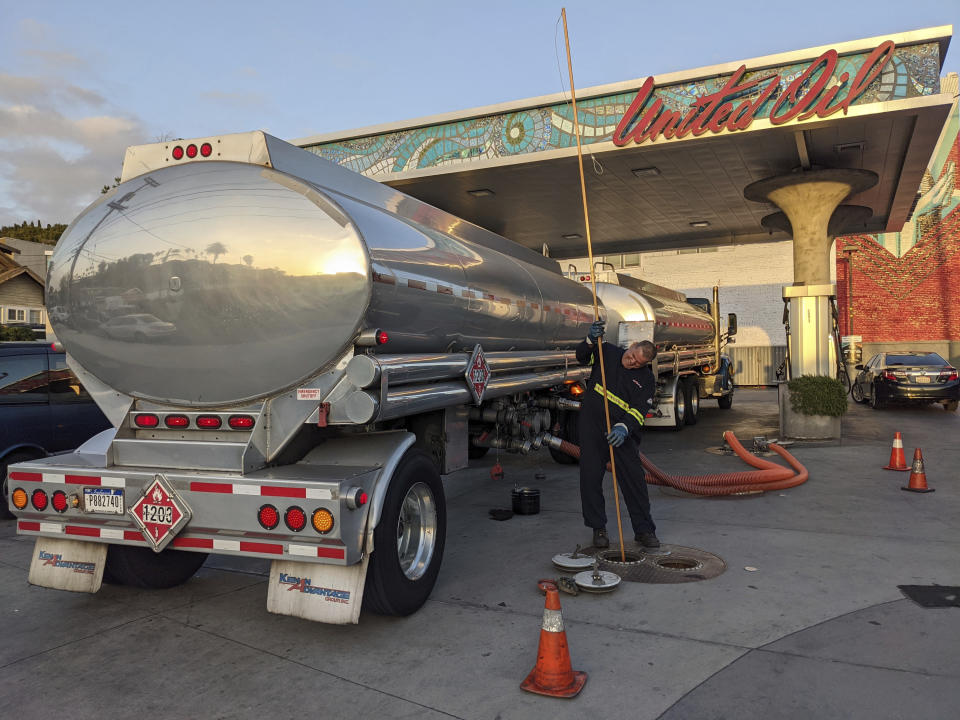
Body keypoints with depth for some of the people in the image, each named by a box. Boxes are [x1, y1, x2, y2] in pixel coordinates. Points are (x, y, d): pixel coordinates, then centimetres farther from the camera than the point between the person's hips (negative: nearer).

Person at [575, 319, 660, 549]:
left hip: (623, 433, 0)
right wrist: (591, 340, -24)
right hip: (592, 428, 1)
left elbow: (638, 410, -12)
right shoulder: (608, 352, 3)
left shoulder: (646, 379, -2)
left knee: (634, 480, 1)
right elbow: (582, 356, -4)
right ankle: (598, 529, 16)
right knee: (590, 477, 2)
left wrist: (624, 428, -30)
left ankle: (644, 530, 15)